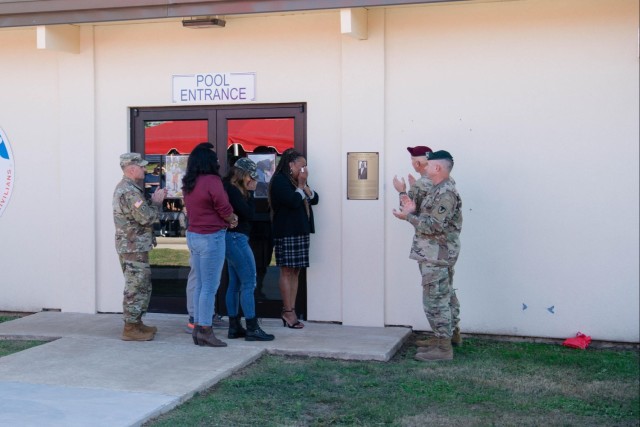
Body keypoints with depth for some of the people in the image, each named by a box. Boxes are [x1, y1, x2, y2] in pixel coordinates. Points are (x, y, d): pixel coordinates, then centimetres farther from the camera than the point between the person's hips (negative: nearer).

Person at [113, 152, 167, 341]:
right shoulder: (129, 191, -19)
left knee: (142, 286, 17)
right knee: (136, 288, -6)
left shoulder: (125, 188, 15)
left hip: (131, 246, 11)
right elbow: (147, 218, -21)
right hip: (134, 247, -11)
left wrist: (153, 200, 7)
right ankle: (130, 328, -1)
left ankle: (136, 323, 24)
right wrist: (157, 202, -6)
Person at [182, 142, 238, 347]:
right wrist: (232, 220, 9)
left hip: (193, 236, 8)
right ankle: (205, 330, 1)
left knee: (200, 285, 13)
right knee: (210, 287, -3)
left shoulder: (189, 184, 10)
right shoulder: (212, 181, -15)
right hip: (211, 237, -8)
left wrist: (228, 218, 7)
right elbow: (225, 209, -12)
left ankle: (198, 327, 17)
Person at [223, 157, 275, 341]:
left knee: (235, 283, 11)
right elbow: (249, 214, -16)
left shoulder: (231, 188, 13)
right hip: (237, 238, -11)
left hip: (233, 238, 11)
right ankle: (252, 329, -5)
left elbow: (248, 213, 13)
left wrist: (249, 192, 4)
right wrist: (250, 192, -10)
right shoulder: (232, 190, -16)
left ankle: (234, 327, 16)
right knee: (249, 283, -7)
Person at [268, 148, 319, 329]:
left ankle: (291, 311, 8)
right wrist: (300, 186, -4)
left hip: (300, 231, 9)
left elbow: (314, 199, 15)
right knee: (287, 271, -6)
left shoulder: (297, 181, 20)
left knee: (295, 272, 6)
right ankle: (288, 312, -3)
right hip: (286, 232, -9)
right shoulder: (280, 180, -8)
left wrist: (304, 186, 0)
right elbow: (293, 201, -19)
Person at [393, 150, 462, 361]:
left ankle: (444, 348, 0)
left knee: (435, 301, -6)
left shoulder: (446, 193, -18)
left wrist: (407, 216, -16)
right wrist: (413, 210, 5)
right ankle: (440, 341, 22)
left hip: (437, 256, -10)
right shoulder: (438, 190, 15)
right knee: (438, 300, 15)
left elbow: (434, 225, -23)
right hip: (433, 254, 10)